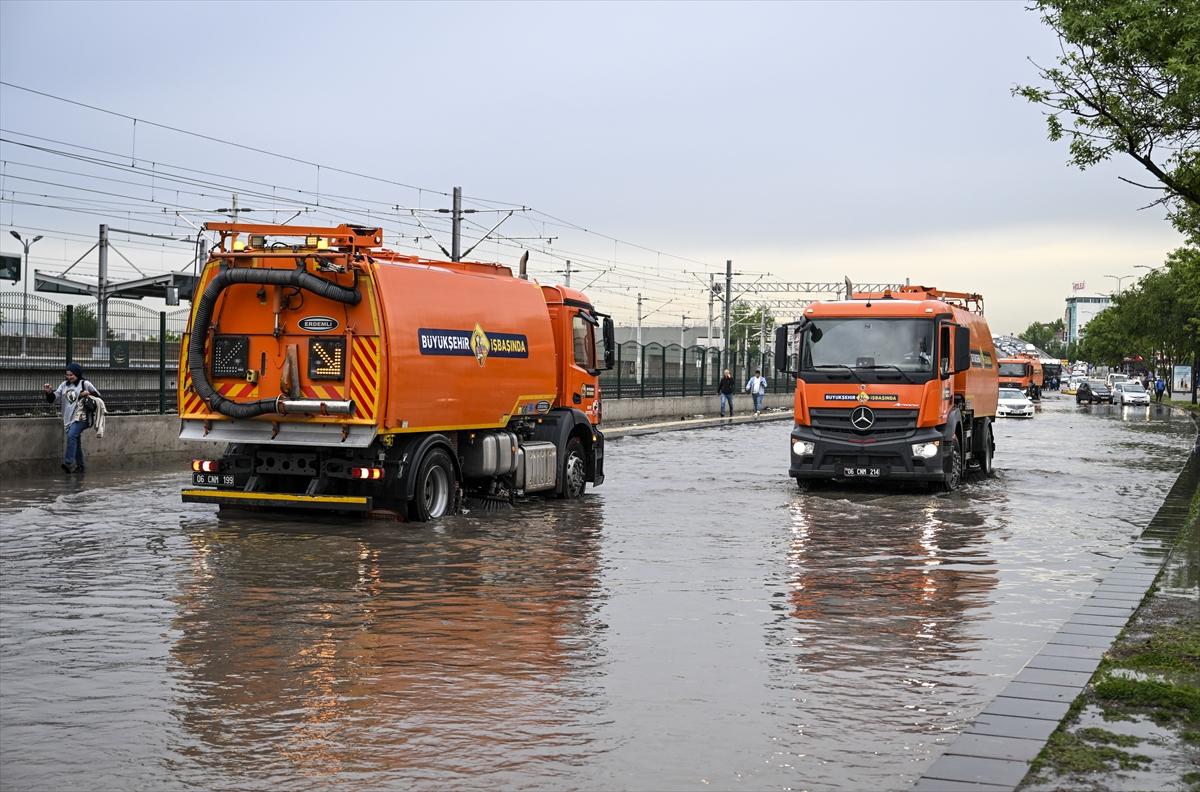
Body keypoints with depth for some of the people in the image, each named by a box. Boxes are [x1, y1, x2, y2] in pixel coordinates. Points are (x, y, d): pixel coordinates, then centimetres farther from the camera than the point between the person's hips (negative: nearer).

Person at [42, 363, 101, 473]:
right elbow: (55, 397, 7)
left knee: (71, 436, -25)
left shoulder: (85, 384, 2)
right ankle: (79, 467, 18)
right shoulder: (64, 384, 14)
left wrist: (88, 394, -10)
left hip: (80, 417, -6)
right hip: (68, 419, 6)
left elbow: (98, 395, 8)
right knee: (76, 443, 10)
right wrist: (49, 392, -13)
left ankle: (69, 463, -29)